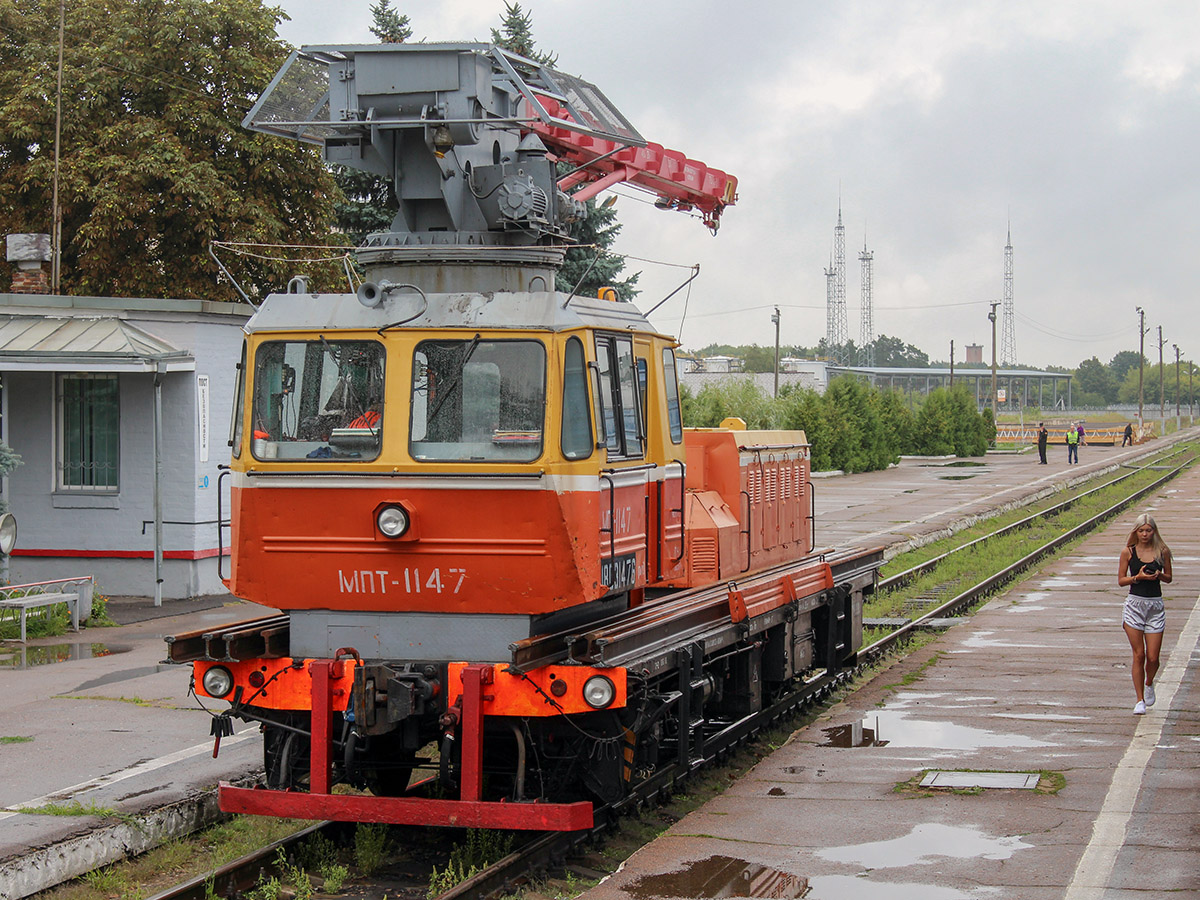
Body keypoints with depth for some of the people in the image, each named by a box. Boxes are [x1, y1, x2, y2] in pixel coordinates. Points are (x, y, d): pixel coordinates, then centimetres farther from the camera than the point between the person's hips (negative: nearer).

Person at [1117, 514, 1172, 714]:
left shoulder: (1162, 551, 3)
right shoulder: (1128, 552, 0)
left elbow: (1168, 578, 12)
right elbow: (1121, 580, 3)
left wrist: (1159, 575, -10)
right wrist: (1138, 577, -13)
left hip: (1156, 605, 1)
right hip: (1134, 604, -1)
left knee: (1152, 658, 0)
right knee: (1139, 655, -3)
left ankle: (1148, 683, 33)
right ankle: (1140, 700, 7)